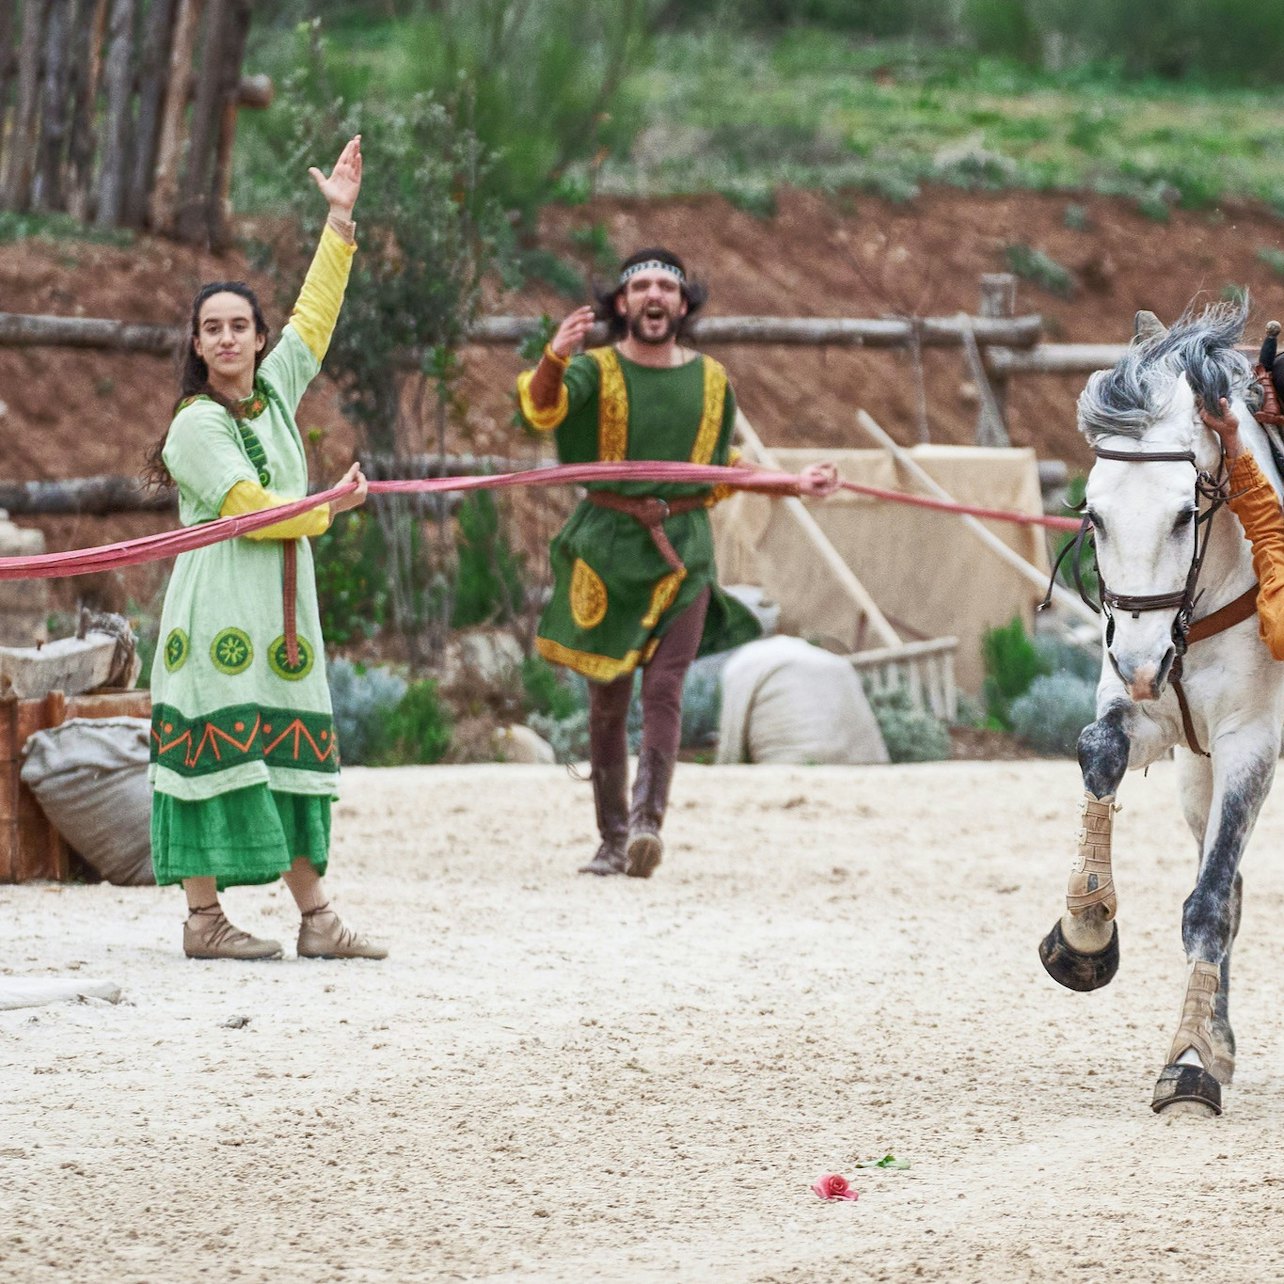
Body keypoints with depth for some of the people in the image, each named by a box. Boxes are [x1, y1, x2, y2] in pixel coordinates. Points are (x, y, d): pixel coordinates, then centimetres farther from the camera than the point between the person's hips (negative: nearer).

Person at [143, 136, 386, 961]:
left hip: (282, 607, 7)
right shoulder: (195, 427, -7)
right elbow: (249, 508, -13)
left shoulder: (276, 392, 14)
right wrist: (330, 507, 0)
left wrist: (340, 222, 16)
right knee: (216, 752, -8)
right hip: (218, 607, -7)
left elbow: (315, 317, 18)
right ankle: (204, 918, -8)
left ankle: (315, 916, 3)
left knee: (292, 753, 4)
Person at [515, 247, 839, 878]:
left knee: (664, 689, -15)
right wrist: (553, 359, -45)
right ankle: (613, 841, 12)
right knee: (608, 700, 4)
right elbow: (542, 409, -24)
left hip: (681, 548, 1)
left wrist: (793, 484, 13)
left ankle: (647, 821, -24)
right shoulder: (596, 370, -2)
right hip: (608, 546, -1)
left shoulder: (711, 381, 9)